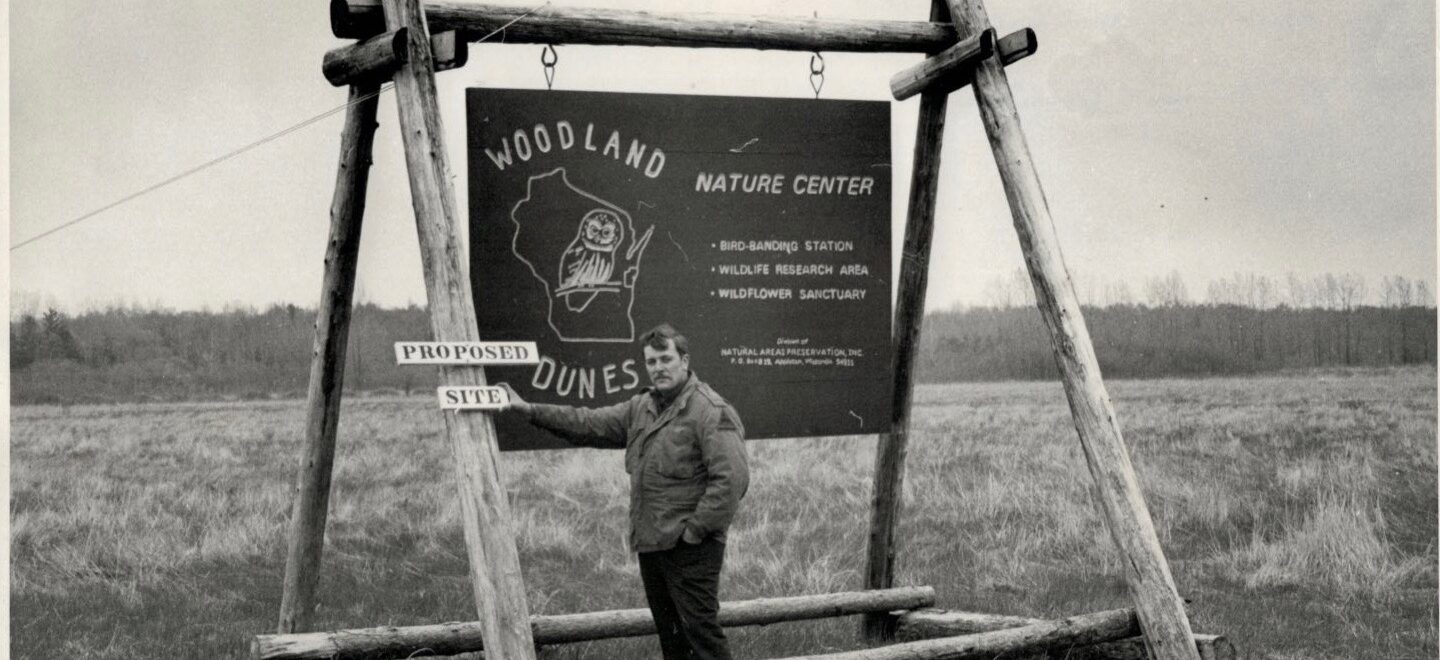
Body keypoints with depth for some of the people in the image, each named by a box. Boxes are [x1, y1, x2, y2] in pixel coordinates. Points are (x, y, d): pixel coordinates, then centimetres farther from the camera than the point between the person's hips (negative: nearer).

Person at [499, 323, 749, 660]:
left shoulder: (711, 411, -13)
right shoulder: (641, 407, 14)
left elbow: (732, 478, -19)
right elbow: (590, 424, 15)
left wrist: (696, 528, -18)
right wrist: (530, 410, 8)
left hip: (691, 547, -8)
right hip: (651, 544, 8)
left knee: (700, 628, -8)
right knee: (669, 631, 15)